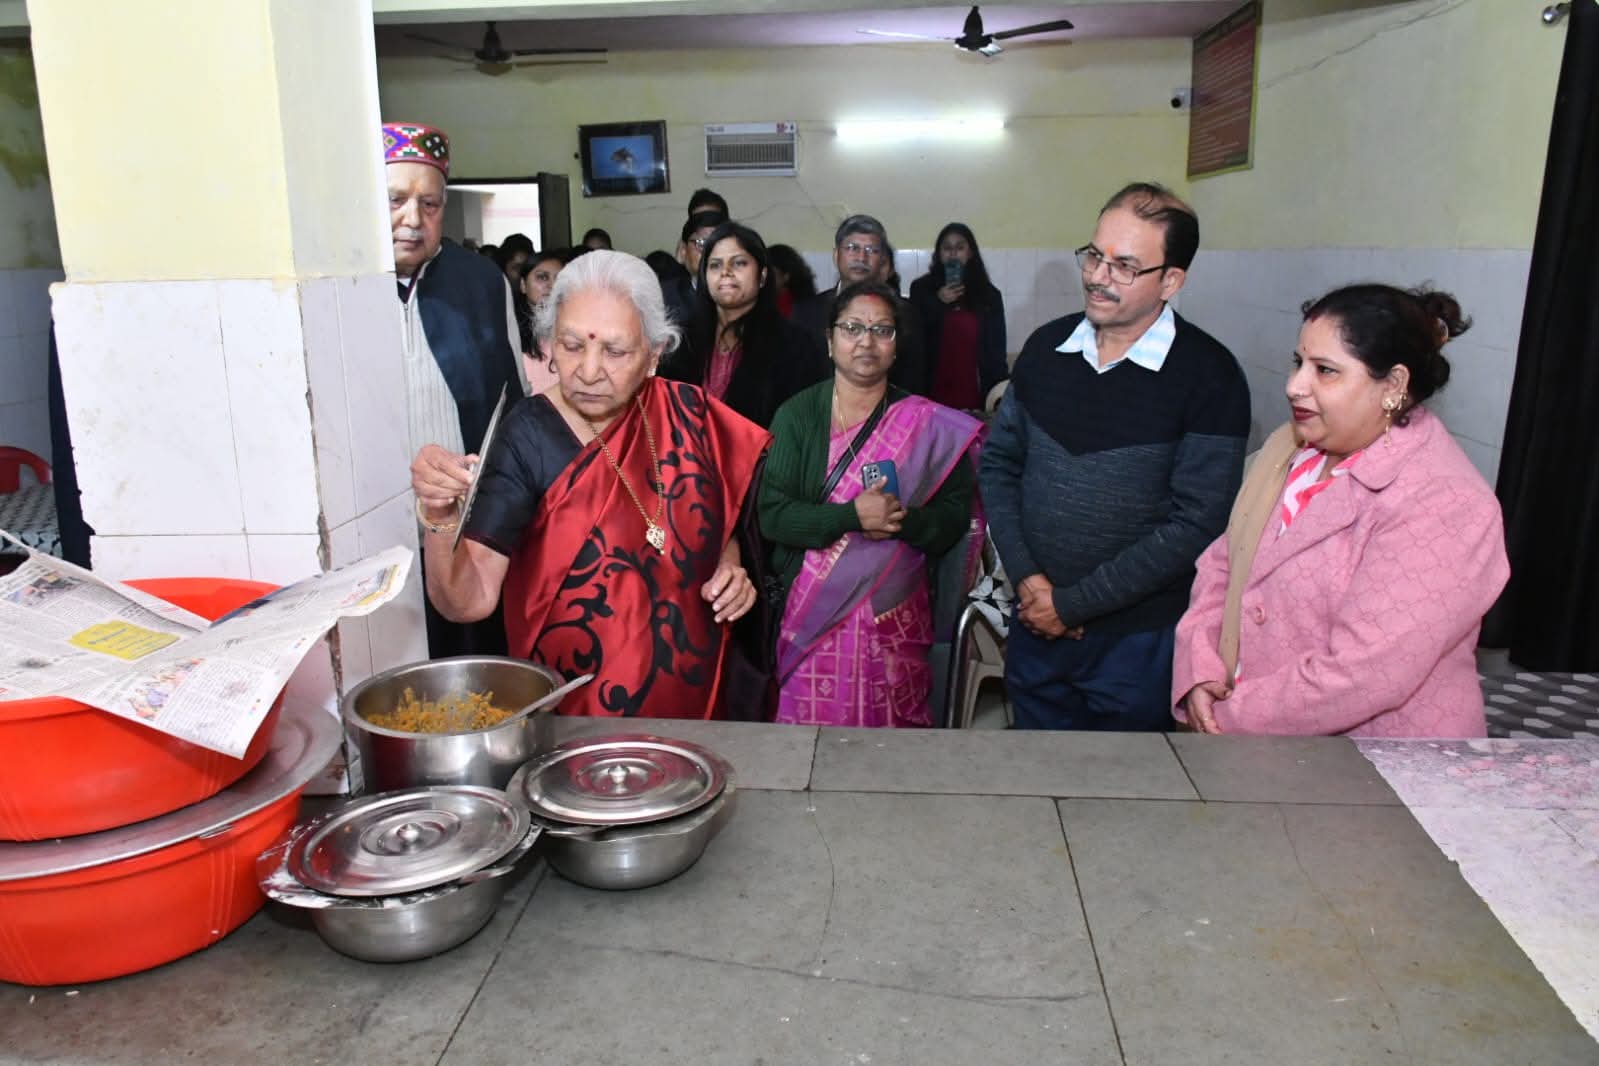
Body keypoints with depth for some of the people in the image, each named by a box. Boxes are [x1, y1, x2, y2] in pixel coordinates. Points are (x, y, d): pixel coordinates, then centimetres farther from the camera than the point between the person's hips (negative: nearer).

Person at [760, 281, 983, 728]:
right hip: (810, 611, 0)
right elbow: (772, 514, -7)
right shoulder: (796, 415, 1)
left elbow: (955, 515, 0)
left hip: (894, 618, 0)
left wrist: (902, 521, -19)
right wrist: (853, 515, -19)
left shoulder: (928, 424, 1)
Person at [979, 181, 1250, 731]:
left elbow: (1195, 525, -17)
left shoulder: (1209, 376, -13)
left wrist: (1071, 603, -15)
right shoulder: (1047, 346, 2)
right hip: (1035, 624, 5)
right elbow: (998, 464, 7)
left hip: (1137, 639, -4)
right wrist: (1026, 577, -6)